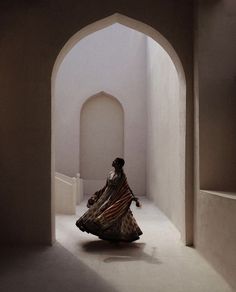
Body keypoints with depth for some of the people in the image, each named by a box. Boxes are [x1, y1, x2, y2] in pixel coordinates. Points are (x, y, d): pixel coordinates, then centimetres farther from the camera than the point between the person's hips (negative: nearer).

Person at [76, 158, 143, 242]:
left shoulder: (122, 176, -9)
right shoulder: (110, 174, 10)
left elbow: (126, 188, -9)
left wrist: (134, 198, -15)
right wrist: (96, 195, 22)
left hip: (115, 198, -7)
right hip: (107, 196, 7)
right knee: (98, 210, 3)